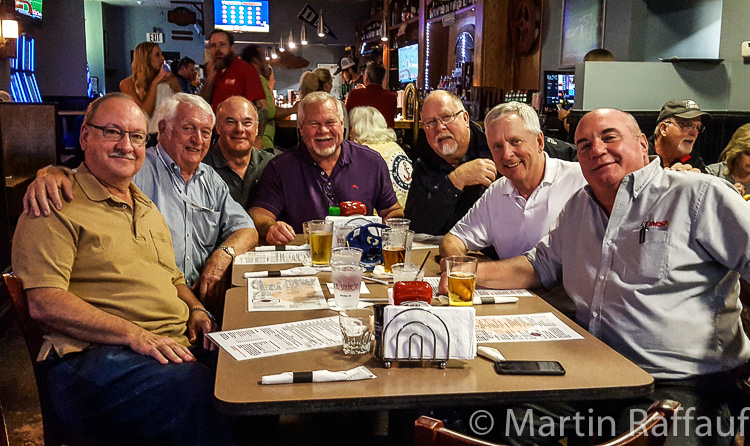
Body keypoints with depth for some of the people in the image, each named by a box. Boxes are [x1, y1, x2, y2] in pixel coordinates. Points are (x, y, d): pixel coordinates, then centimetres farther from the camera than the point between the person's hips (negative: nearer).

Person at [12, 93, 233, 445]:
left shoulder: (147, 208, 26)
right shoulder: (59, 206, -1)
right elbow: (44, 303, -11)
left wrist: (196, 310, 9)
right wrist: (134, 334, -19)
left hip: (178, 347, 7)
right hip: (91, 356, -7)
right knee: (196, 389, -35)